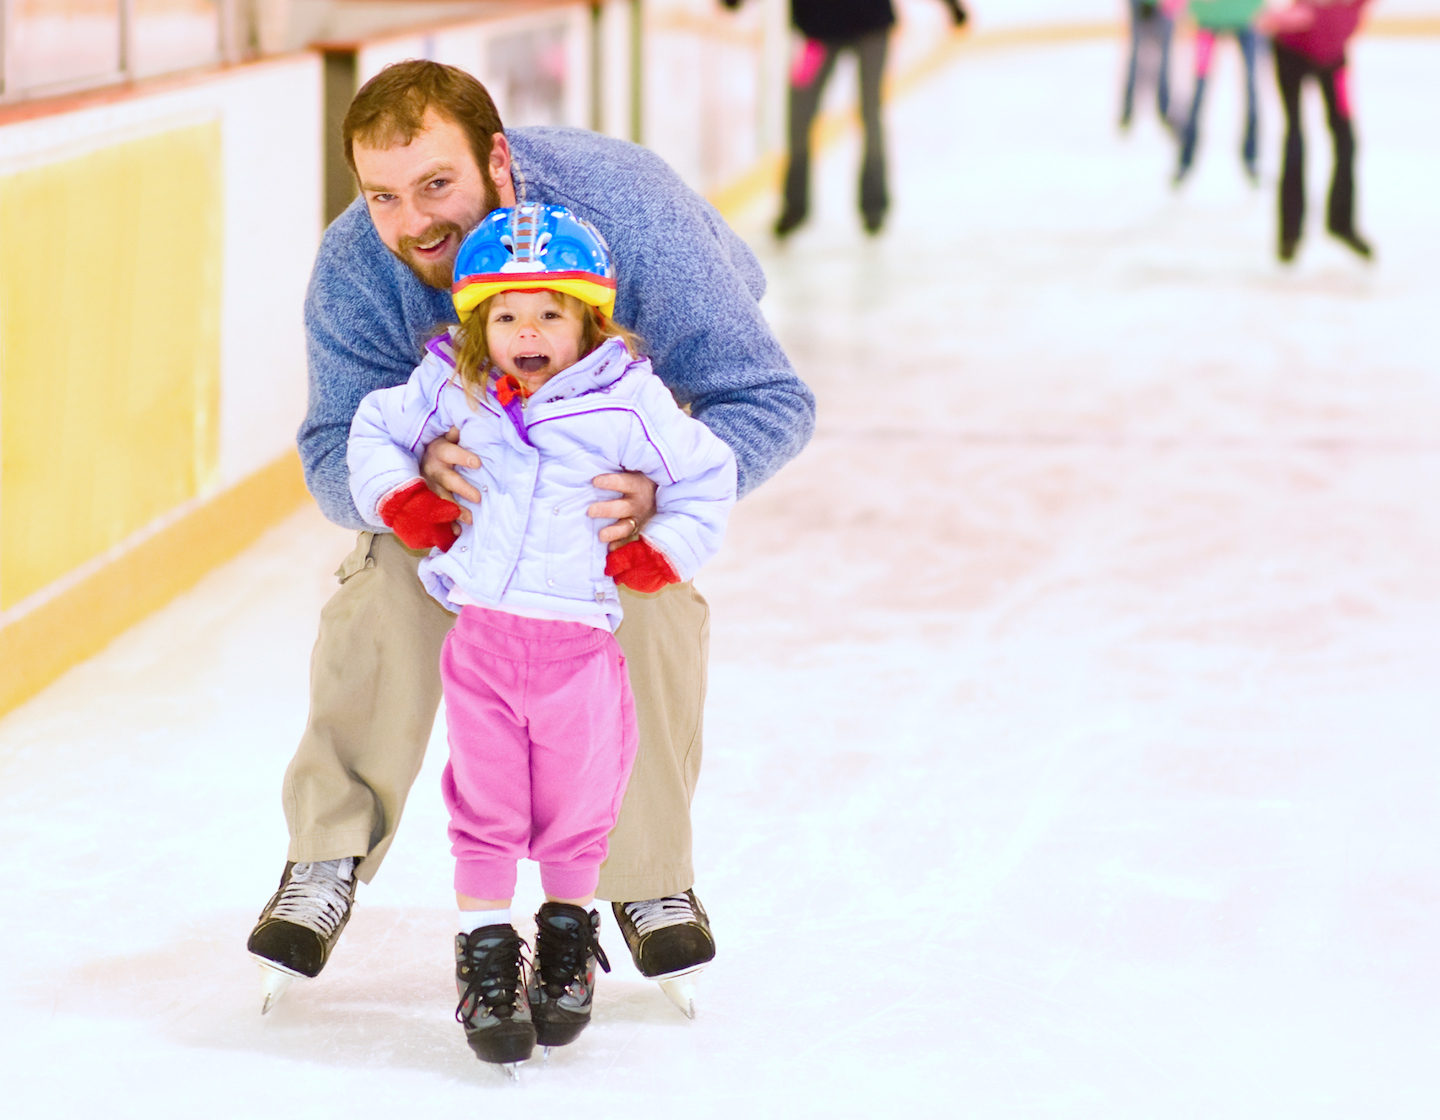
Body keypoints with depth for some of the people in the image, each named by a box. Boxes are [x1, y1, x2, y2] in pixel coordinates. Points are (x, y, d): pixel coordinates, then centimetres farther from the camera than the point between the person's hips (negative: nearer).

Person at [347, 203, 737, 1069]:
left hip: (580, 639, -1)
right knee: (484, 803, 4)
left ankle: (568, 939, 33)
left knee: (579, 801, 10)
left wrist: (659, 553, -7)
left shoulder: (628, 401, -7)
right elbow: (374, 432, 14)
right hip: (480, 634, 1)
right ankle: (487, 954, 16)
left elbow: (706, 478, 1)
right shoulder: (448, 390, 0)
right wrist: (400, 499, 0)